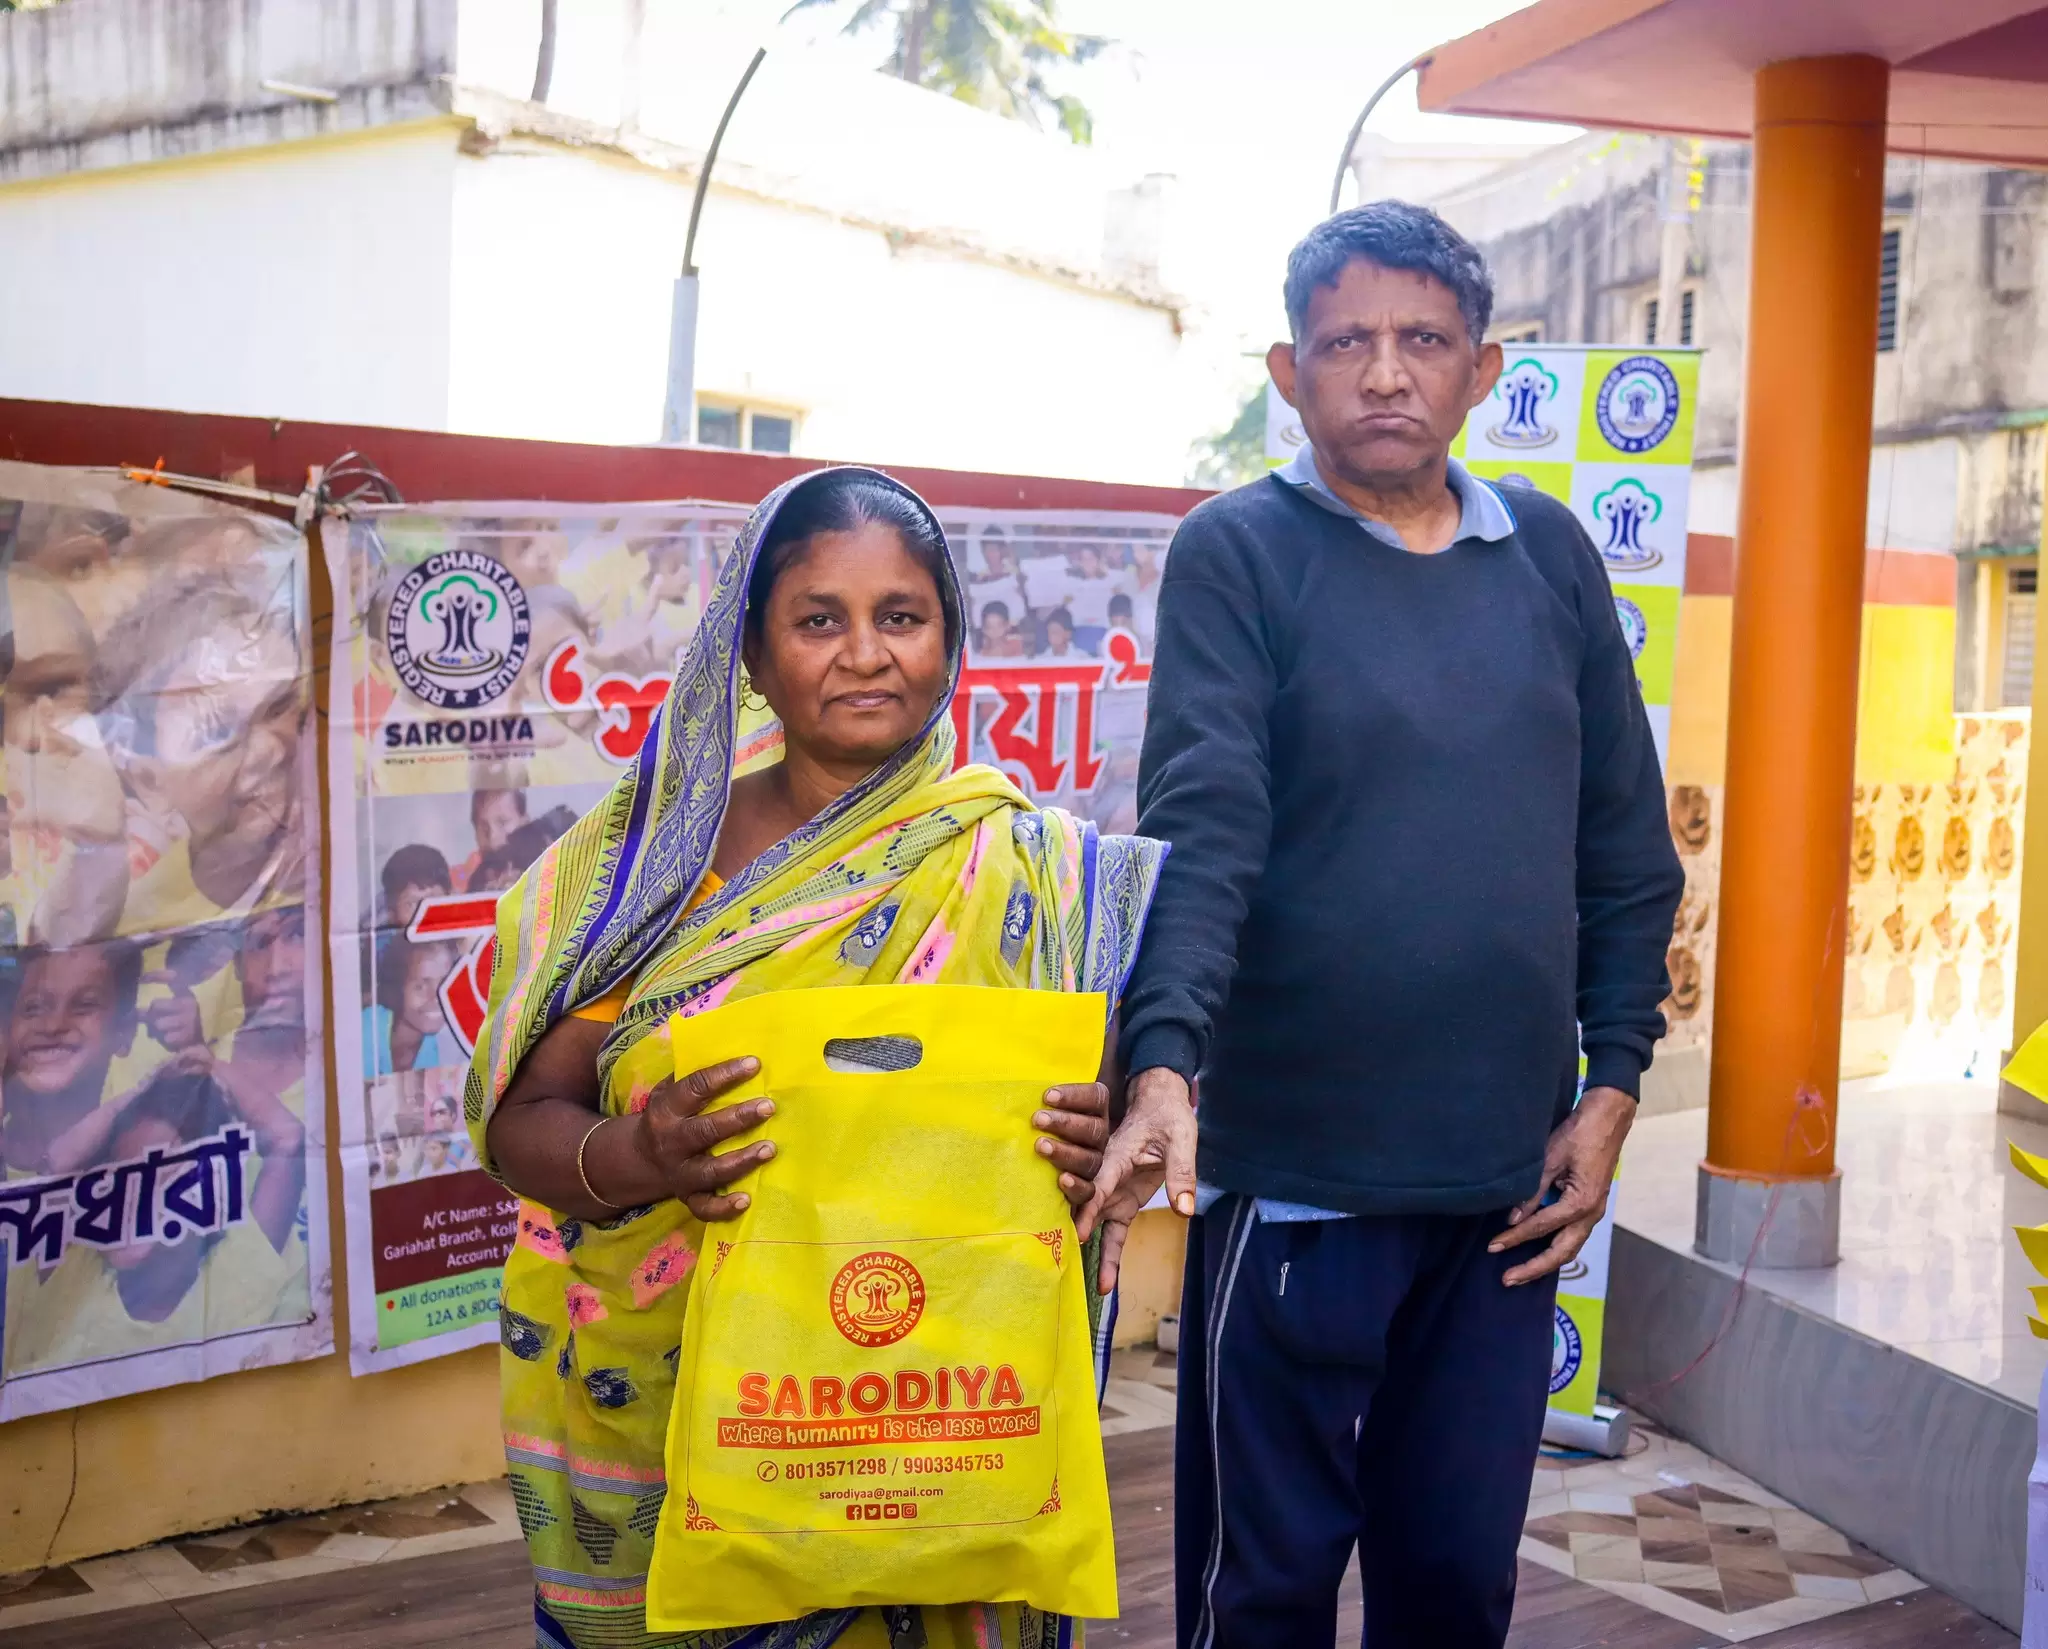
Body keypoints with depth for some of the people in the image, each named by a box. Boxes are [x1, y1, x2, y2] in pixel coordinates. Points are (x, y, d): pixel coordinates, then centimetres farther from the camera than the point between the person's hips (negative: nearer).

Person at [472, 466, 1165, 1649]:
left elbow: (1084, 1115, 1)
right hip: (646, 1415, 1)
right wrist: (627, 1158, -22)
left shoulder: (1028, 868, -2)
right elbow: (520, 1119, -1)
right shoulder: (648, 851, 0)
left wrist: (1084, 1154, -22)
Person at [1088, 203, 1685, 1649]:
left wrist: (1612, 1083, 5)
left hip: (1511, 1181, 4)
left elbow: (1626, 849, 11)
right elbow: (1201, 828, -16)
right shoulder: (1239, 555, -4)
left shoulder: (1551, 557, 9)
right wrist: (1164, 1060, -30)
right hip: (1295, 1174, -4)